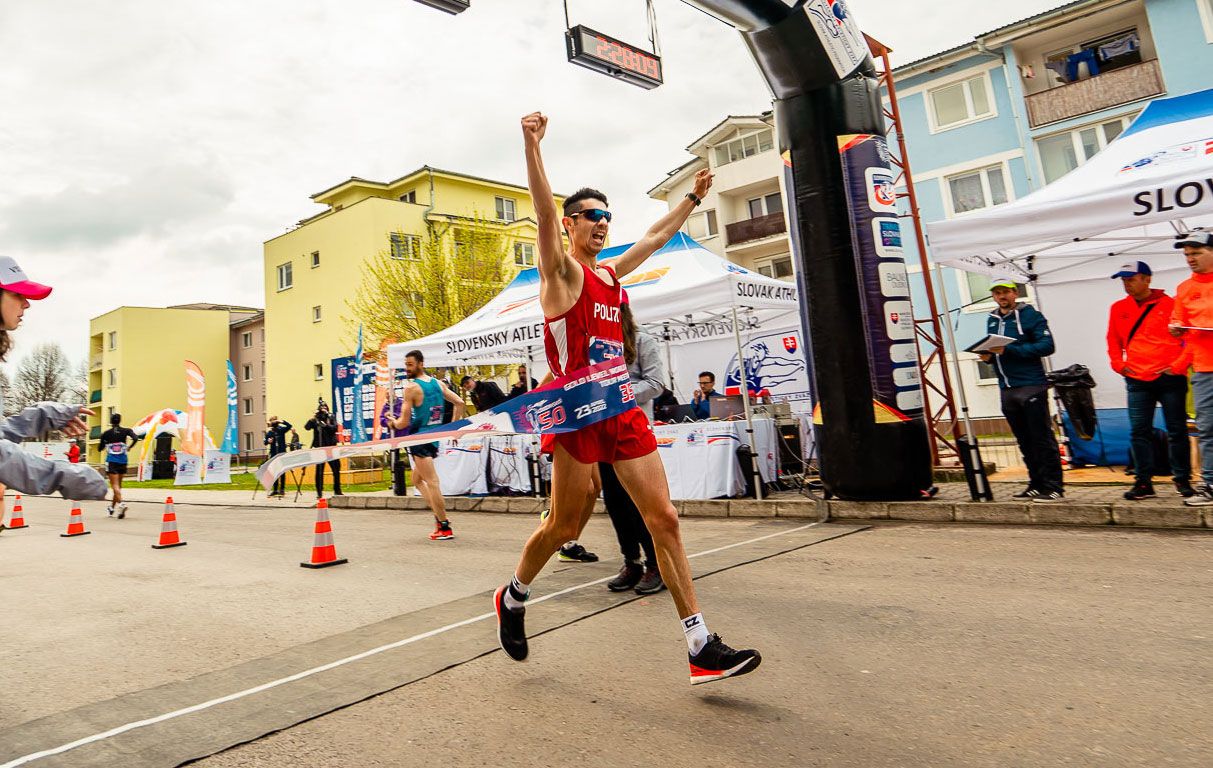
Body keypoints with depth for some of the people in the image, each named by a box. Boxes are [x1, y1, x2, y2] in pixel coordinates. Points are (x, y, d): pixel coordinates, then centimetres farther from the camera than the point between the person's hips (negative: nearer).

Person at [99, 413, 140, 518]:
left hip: (111, 461, -2)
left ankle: (121, 503, -30)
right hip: (123, 461, 2)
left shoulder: (106, 433, 0)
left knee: (115, 485, -7)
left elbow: (100, 448, 6)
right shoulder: (126, 430, 0)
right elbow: (135, 438, -16)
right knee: (118, 485, 15)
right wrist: (129, 447, 1)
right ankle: (112, 507, 27)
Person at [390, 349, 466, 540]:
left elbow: (403, 423, -13)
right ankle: (440, 515, 13)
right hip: (435, 437, 8)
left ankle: (445, 528, -4)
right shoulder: (438, 383, 8)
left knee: (432, 483, -6)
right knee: (417, 479, 21)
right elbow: (459, 403, 11)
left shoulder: (411, 387, -13)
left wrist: (393, 422, 8)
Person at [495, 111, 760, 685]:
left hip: (623, 409, 6)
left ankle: (702, 647, 5)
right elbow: (544, 213, -18)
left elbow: (658, 235, 33)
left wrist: (694, 197, 40)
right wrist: (532, 147, -29)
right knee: (565, 525, 3)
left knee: (664, 519, 0)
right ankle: (512, 597, 33)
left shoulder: (612, 273, 19)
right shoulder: (561, 271, -1)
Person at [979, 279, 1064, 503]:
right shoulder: (992, 320, 16)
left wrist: (1008, 350, -21)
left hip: (1031, 386, -7)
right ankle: (1037, 484, 20)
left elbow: (1046, 345, -15)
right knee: (1024, 441, 12)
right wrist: (988, 356, 1)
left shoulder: (1030, 315, -4)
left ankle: (1053, 487, 0)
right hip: (1006, 389, 7)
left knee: (1042, 438, -4)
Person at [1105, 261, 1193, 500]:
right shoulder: (1118, 308, 9)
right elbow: (1113, 341, 20)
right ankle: (1143, 482, 7)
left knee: (1177, 431, 4)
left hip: (1169, 379, -3)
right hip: (1136, 381, 3)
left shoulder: (1170, 305, -3)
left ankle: (1183, 480, 16)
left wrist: (1179, 364, -8)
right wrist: (1118, 364, 7)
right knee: (1139, 432, 1)